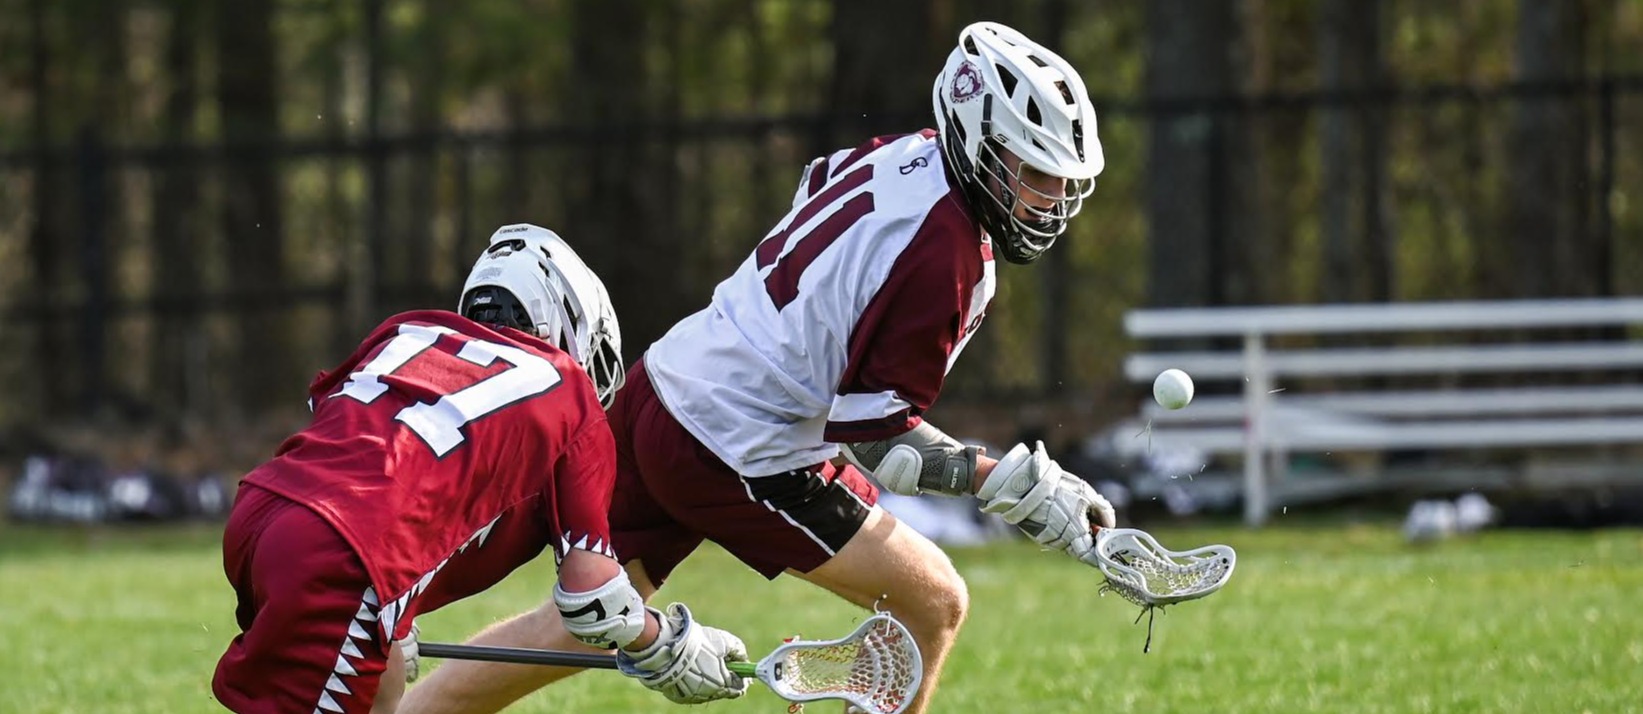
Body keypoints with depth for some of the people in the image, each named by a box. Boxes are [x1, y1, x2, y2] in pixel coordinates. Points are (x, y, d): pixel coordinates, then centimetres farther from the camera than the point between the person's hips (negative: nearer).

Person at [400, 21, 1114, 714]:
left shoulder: (899, 155, 4)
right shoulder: (946, 258, -20)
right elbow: (876, 442, -17)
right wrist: (1013, 482, -16)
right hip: (739, 461, -9)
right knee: (935, 606, 1)